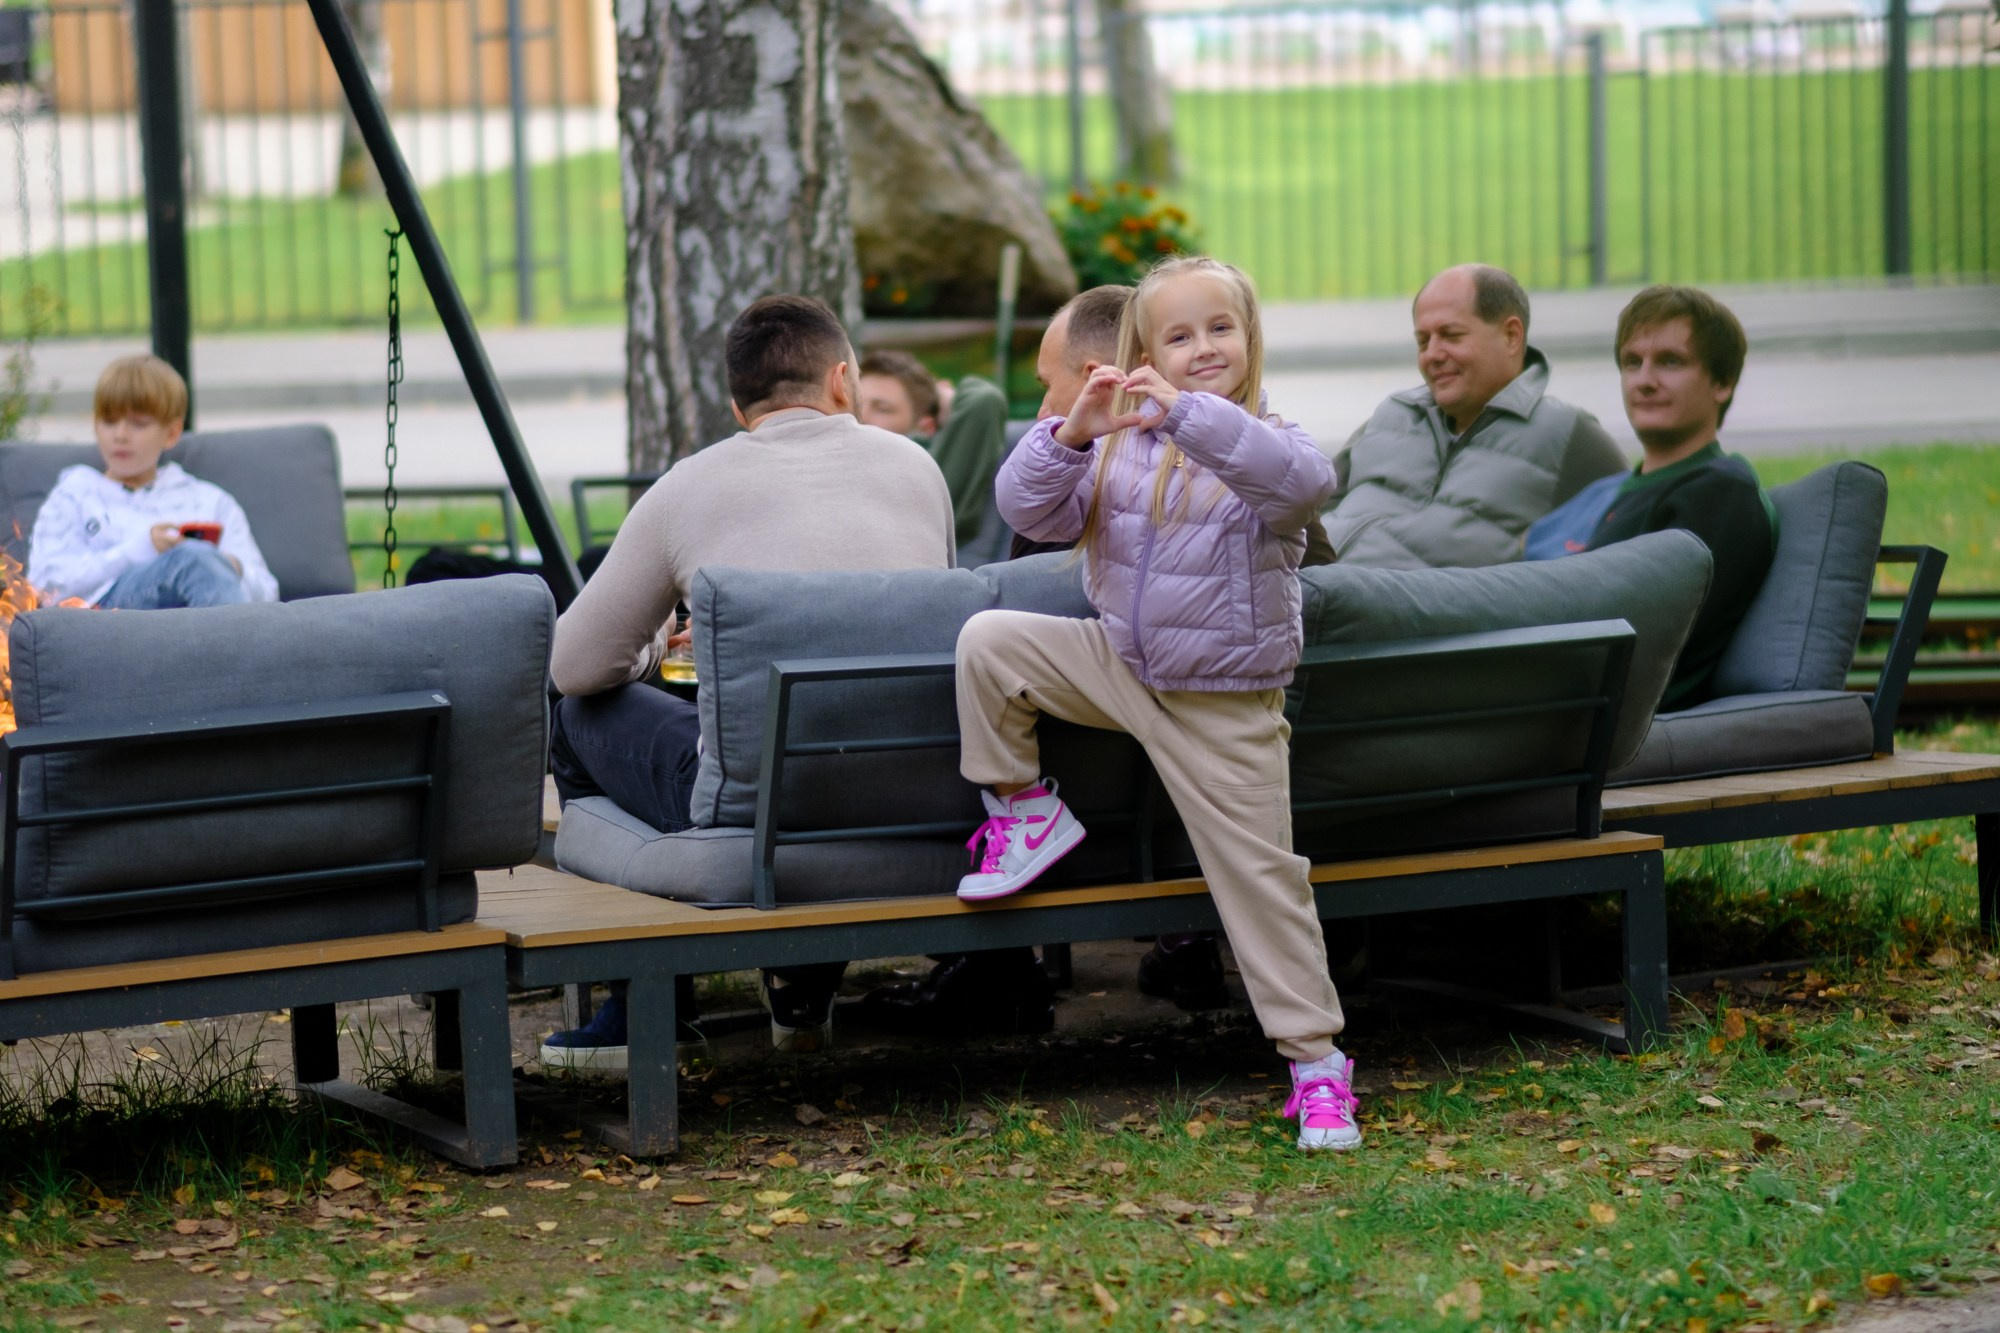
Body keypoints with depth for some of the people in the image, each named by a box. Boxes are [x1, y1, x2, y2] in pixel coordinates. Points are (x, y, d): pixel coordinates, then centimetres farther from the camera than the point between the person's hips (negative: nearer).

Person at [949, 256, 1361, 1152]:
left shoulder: (1259, 447, -12)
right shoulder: (1117, 445, 0)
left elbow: (1304, 480, -37)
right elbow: (1029, 511, -7)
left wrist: (1187, 413, -44)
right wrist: (1070, 435, -27)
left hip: (1224, 705, -4)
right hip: (1118, 664, 4)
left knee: (1260, 875, -3)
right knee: (989, 641, -12)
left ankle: (1315, 1055, 7)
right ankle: (1025, 810, 6)